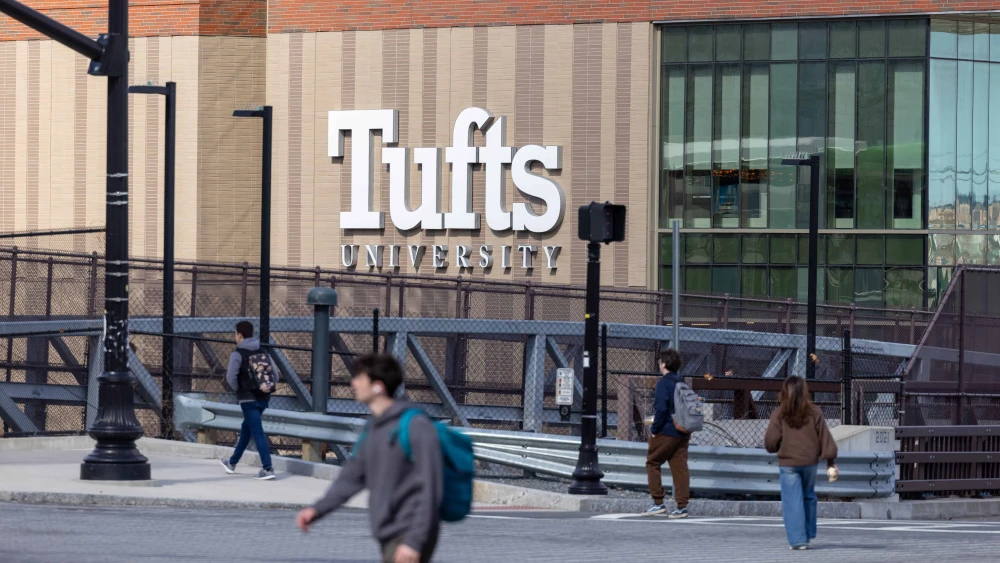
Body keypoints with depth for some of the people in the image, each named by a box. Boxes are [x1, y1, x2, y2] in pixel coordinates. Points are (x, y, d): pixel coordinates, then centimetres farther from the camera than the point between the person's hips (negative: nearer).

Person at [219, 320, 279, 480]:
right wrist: (266, 389, 10)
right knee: (246, 430, 21)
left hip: (248, 399, -7)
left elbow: (231, 376, -20)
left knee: (257, 433, -9)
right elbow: (275, 375, 8)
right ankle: (232, 463, 35)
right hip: (263, 398, 7)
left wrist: (238, 389, -3)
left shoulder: (238, 354, -9)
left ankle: (267, 469, -18)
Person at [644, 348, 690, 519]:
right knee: (680, 467, 6)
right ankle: (682, 506, 2)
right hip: (683, 433, 7)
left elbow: (661, 408, -20)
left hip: (666, 432, -7)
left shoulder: (663, 383, -12)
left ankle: (658, 502, 4)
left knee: (652, 463, 7)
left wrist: (655, 429, -11)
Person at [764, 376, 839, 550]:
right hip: (810, 461, 3)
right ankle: (808, 534, 27)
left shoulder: (779, 414, -8)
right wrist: (830, 459, 8)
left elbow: (770, 441, -6)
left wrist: (775, 449, 16)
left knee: (792, 501, 0)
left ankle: (798, 539, -6)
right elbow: (825, 436, 0)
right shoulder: (814, 412, -2)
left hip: (788, 463, -3)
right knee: (808, 497, 20)